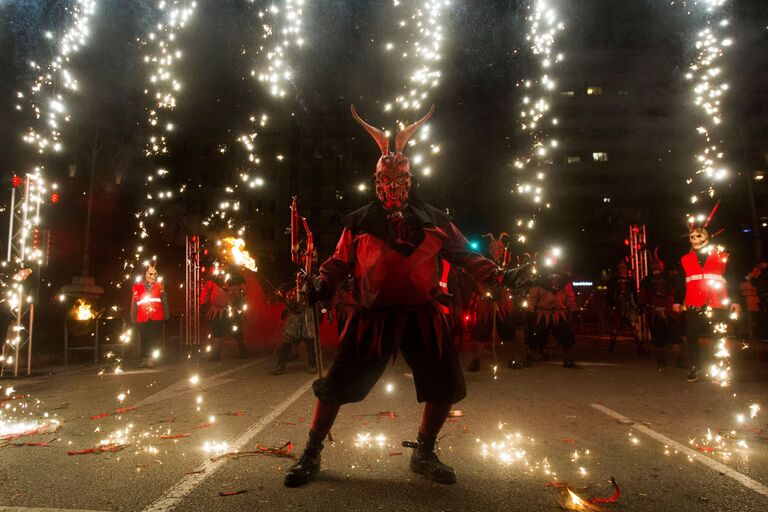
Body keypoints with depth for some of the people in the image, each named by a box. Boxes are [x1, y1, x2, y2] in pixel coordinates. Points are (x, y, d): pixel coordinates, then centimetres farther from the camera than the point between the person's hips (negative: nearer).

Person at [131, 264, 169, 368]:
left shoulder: (160, 285, 5)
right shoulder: (137, 287, 3)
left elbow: (164, 301, 6)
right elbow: (134, 304, 5)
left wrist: (166, 315, 2)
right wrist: (133, 318, 4)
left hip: (156, 317, -1)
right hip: (142, 318, 1)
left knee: (154, 339, -1)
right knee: (144, 339, 9)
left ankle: (151, 359, 5)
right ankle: (144, 359, 21)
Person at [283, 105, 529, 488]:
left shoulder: (433, 220, 9)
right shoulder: (360, 222, 5)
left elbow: (464, 254, 8)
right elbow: (340, 261, 5)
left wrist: (497, 275, -4)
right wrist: (321, 283, -13)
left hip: (422, 315, 2)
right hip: (373, 315, -2)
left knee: (445, 386, 7)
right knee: (338, 384, 1)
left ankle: (424, 454, 31)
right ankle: (311, 455, 23)